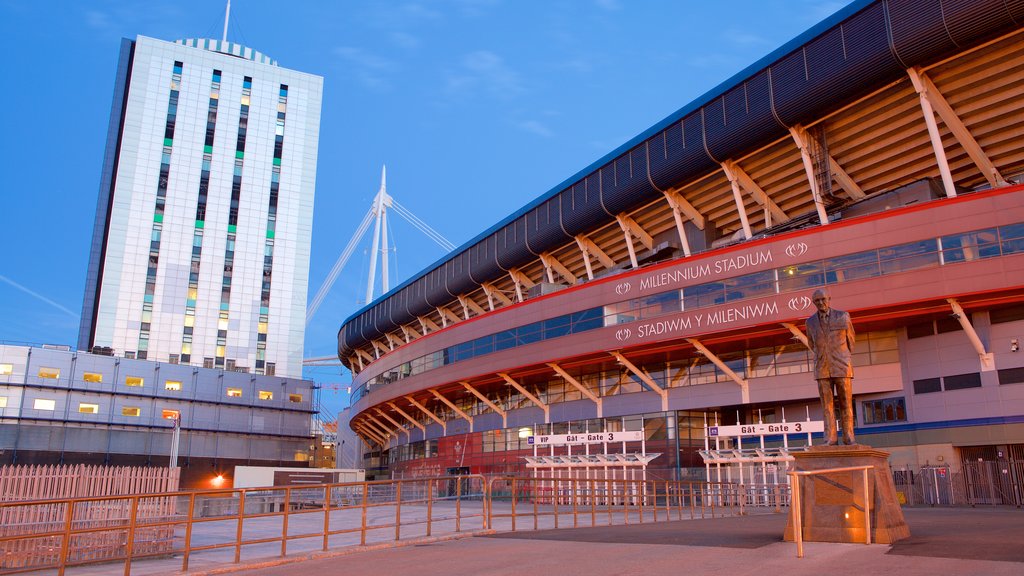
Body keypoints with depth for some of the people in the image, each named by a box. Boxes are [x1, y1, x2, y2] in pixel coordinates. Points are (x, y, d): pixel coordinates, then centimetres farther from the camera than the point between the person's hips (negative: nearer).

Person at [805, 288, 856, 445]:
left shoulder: (843, 316, 0)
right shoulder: (811, 322, 4)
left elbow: (850, 338, 15)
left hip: (842, 367, -1)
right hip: (822, 369, 1)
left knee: (846, 403, 0)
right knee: (827, 405, -1)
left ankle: (848, 437, 5)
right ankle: (831, 439, 0)